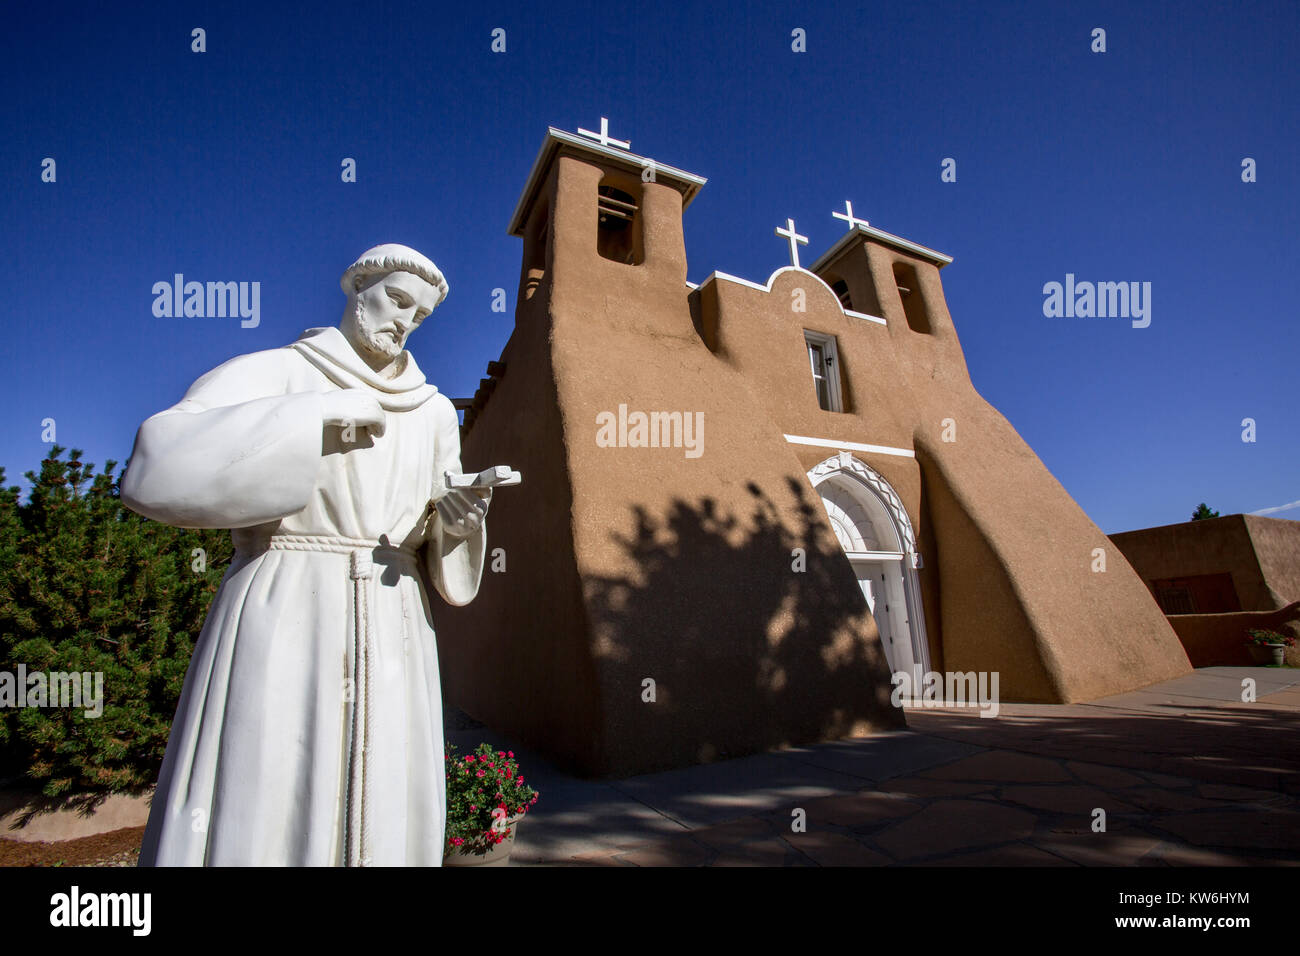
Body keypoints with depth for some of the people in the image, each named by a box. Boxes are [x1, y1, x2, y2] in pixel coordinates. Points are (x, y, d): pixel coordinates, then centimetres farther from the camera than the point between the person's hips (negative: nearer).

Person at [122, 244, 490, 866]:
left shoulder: (432, 412, 14)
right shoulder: (272, 374, 3)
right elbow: (155, 469, -15)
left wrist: (457, 517, -8)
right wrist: (318, 414, -16)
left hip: (392, 638, 4)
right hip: (282, 625, -3)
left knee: (383, 820, 5)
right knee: (259, 821, -3)